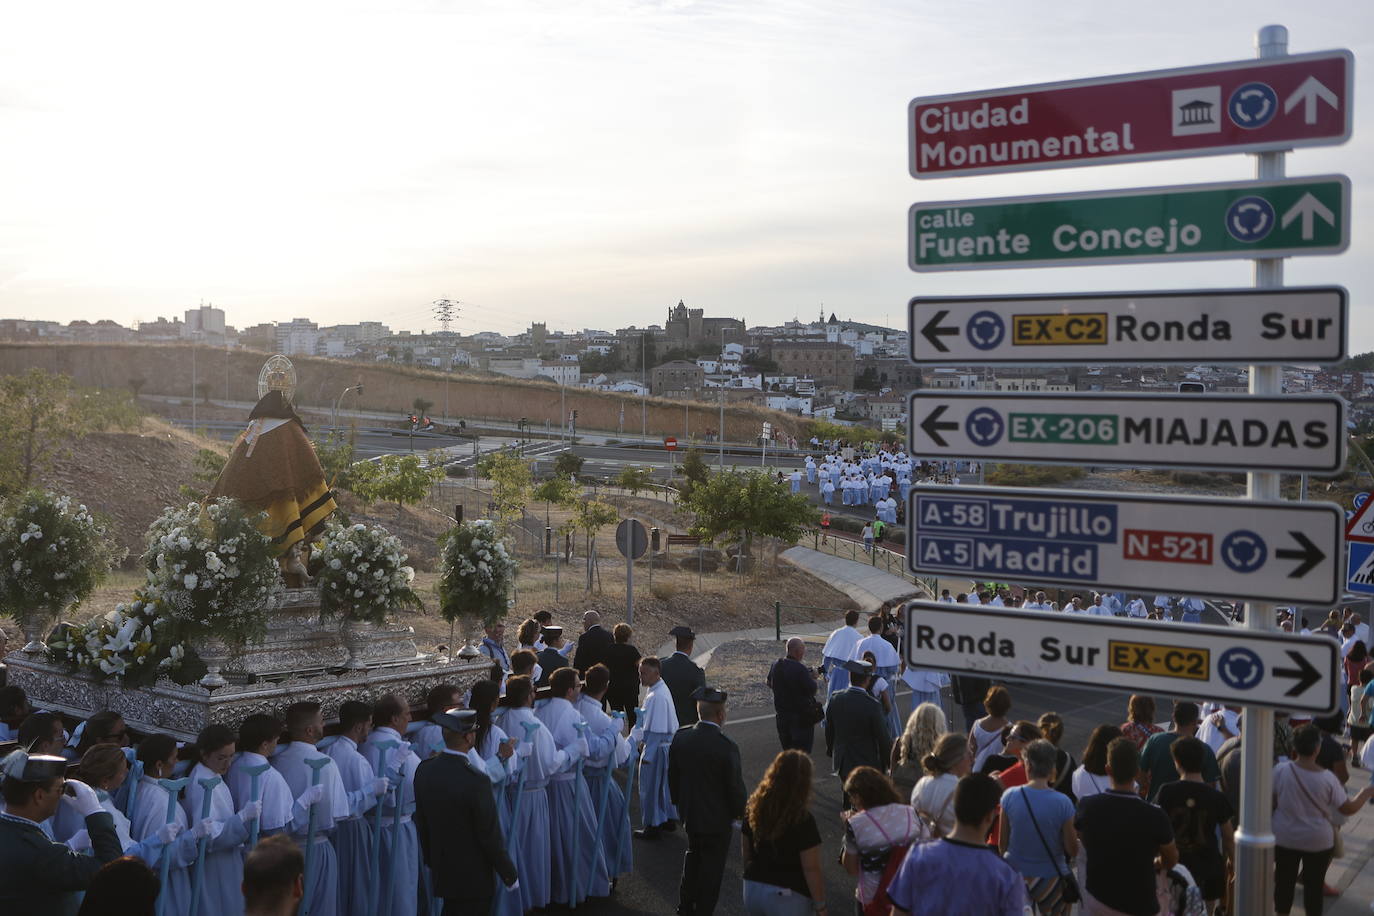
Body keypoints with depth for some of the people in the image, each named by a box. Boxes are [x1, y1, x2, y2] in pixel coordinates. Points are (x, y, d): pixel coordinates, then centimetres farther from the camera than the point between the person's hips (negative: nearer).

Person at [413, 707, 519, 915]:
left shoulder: (424, 771, -6)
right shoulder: (477, 781, -26)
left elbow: (421, 823, 6)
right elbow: (490, 835, -18)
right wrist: (510, 875, -5)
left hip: (441, 872, 6)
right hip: (474, 877, -6)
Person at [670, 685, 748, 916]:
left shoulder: (680, 737, -11)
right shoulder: (726, 746, -27)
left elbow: (672, 775, 2)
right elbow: (735, 786, -18)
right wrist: (741, 812, 0)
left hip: (689, 813, 6)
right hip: (718, 818, -6)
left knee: (694, 854, 27)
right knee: (712, 865, 12)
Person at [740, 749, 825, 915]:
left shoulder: (754, 808, -4)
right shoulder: (802, 819, -21)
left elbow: (745, 853, 8)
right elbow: (811, 870, -18)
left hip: (752, 889, 5)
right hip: (787, 896, -5)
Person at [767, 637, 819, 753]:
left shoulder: (776, 665, -1)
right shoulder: (800, 669, -23)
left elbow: (770, 684, 14)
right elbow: (812, 690, -19)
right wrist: (812, 679, 1)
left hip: (781, 714, 7)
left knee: (787, 746, 19)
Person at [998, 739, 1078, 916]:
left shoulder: (1010, 796, -13)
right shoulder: (1063, 803, -17)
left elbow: (1002, 843, -2)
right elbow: (1072, 850, -9)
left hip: (1015, 875, 1)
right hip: (1050, 879, -1)